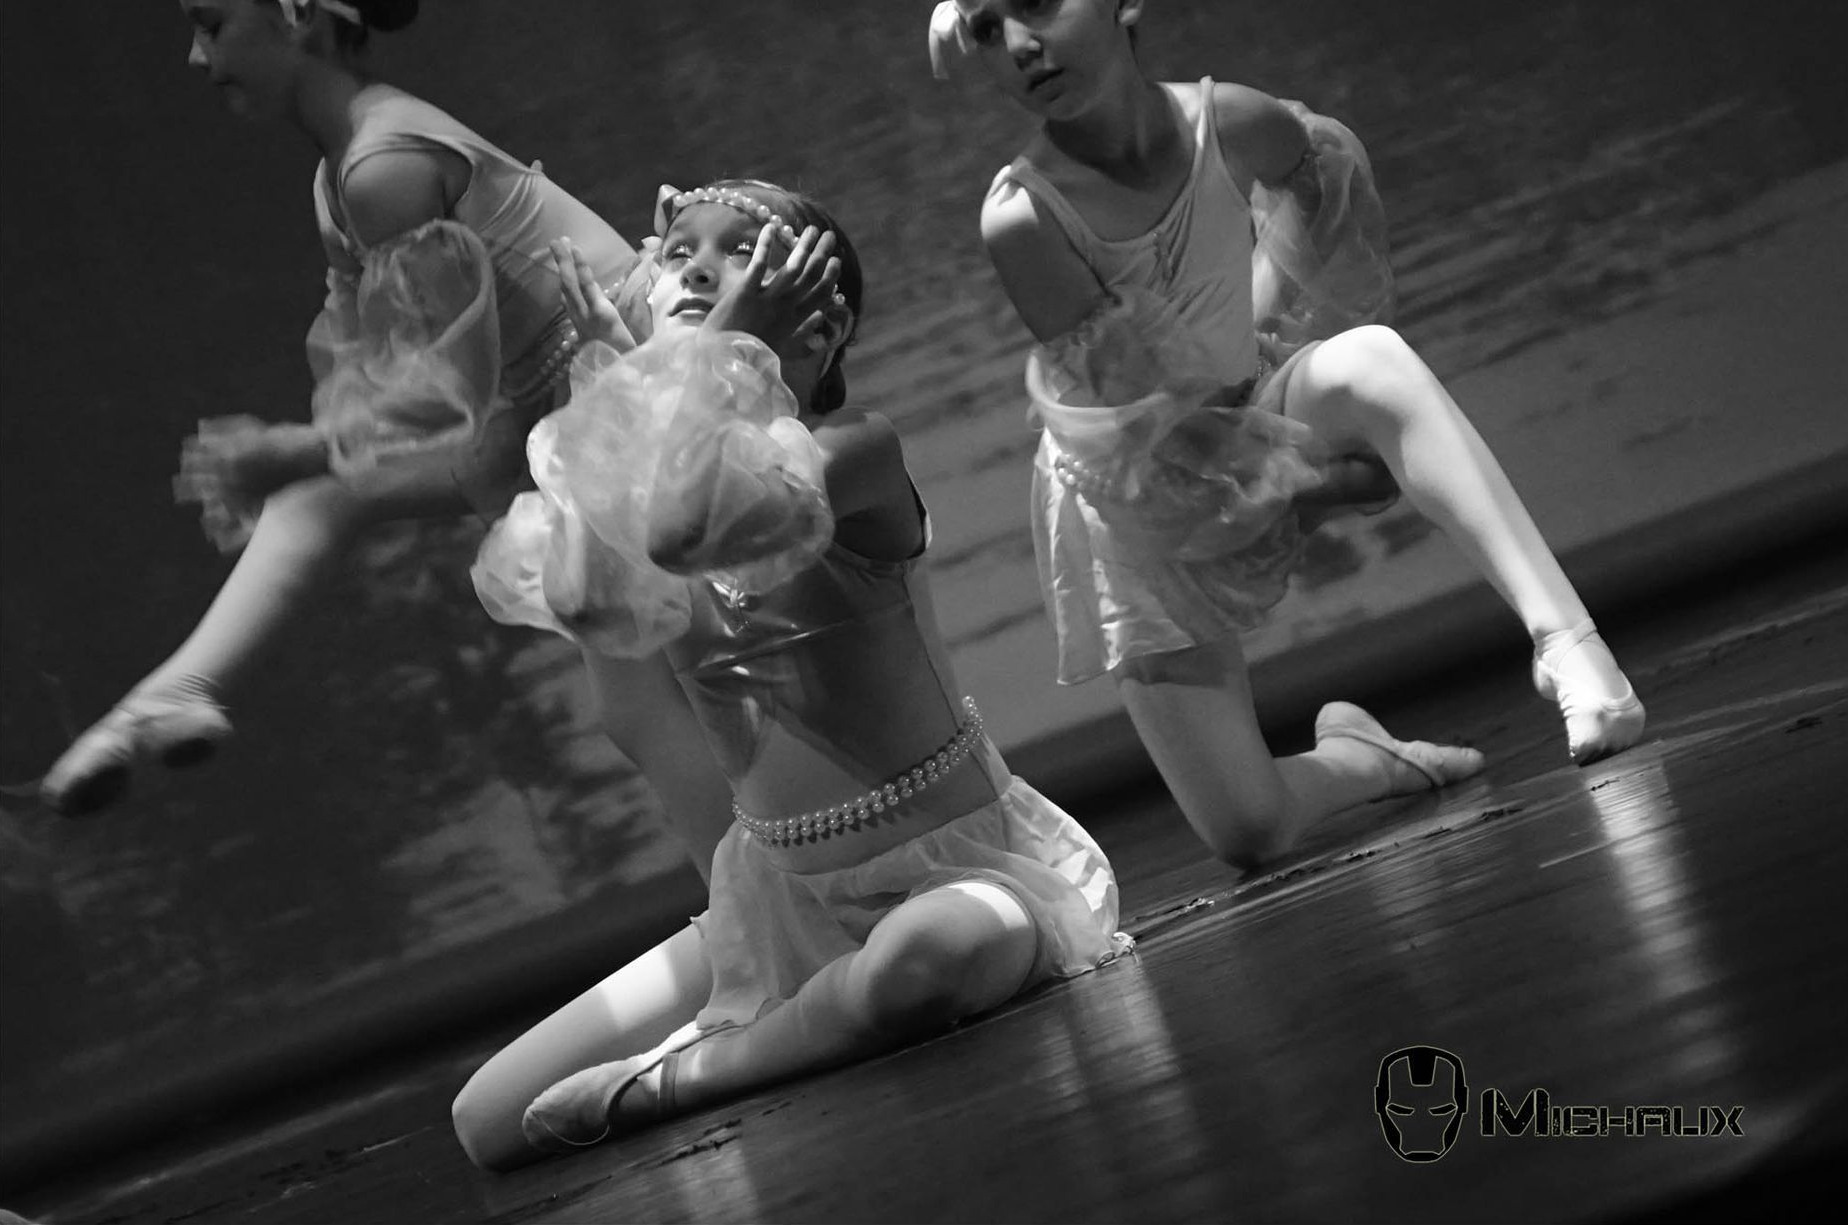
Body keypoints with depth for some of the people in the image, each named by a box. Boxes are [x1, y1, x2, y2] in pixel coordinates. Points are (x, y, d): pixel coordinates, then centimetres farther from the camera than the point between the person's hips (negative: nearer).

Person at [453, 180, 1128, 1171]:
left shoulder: (851, 449, -16)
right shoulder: (638, 467, 4)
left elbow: (681, 535, -36)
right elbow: (583, 606, -17)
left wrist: (728, 346, -23)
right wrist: (606, 374, -9)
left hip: (954, 864, -6)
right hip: (778, 893, 6)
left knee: (925, 959, -45)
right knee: (489, 1123, -2)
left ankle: (668, 1081, -19)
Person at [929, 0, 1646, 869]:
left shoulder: (1229, 125, -21)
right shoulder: (1021, 220, -30)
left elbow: (1326, 167, 5)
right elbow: (1133, 428, -28)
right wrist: (1333, 476, -26)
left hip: (1253, 424, 1)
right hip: (1140, 519, -1)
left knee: (1371, 359, -34)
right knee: (1249, 835, -6)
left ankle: (1564, 635, -37)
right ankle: (1358, 758, 30)